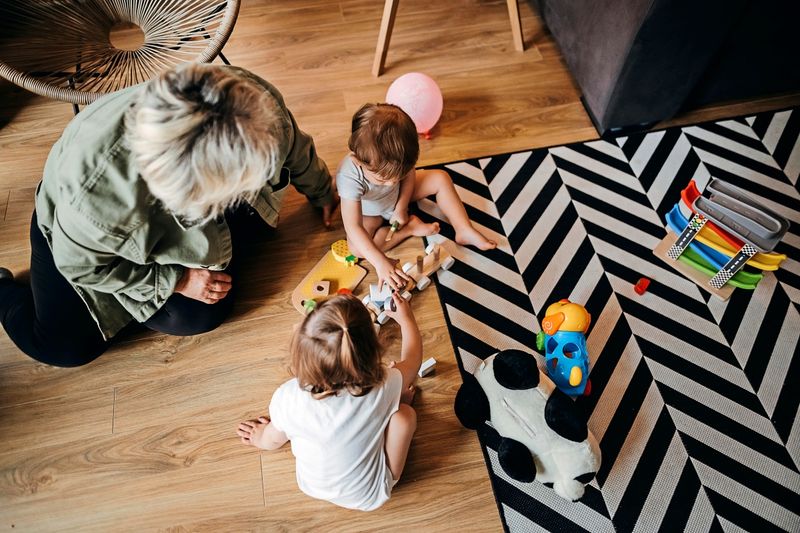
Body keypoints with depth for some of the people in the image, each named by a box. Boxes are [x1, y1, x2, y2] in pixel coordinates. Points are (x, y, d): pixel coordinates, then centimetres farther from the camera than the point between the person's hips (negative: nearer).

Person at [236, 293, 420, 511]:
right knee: (405, 413, 1)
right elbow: (412, 358, -8)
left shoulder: (287, 399, -33)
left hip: (311, 487, 2)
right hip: (368, 497, -1)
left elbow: (273, 441, -8)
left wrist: (260, 438, 17)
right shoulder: (383, 387, -34)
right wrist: (406, 318, 9)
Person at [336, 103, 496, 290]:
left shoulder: (395, 159, -33)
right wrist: (380, 263, -51)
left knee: (441, 178, -11)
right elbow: (353, 227, -46)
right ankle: (411, 227, -13)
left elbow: (409, 175, -9)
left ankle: (464, 231, -1)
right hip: (371, 213, -3)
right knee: (357, 247, -29)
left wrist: (401, 208, -17)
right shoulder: (349, 177, -44)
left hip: (397, 197, 3)